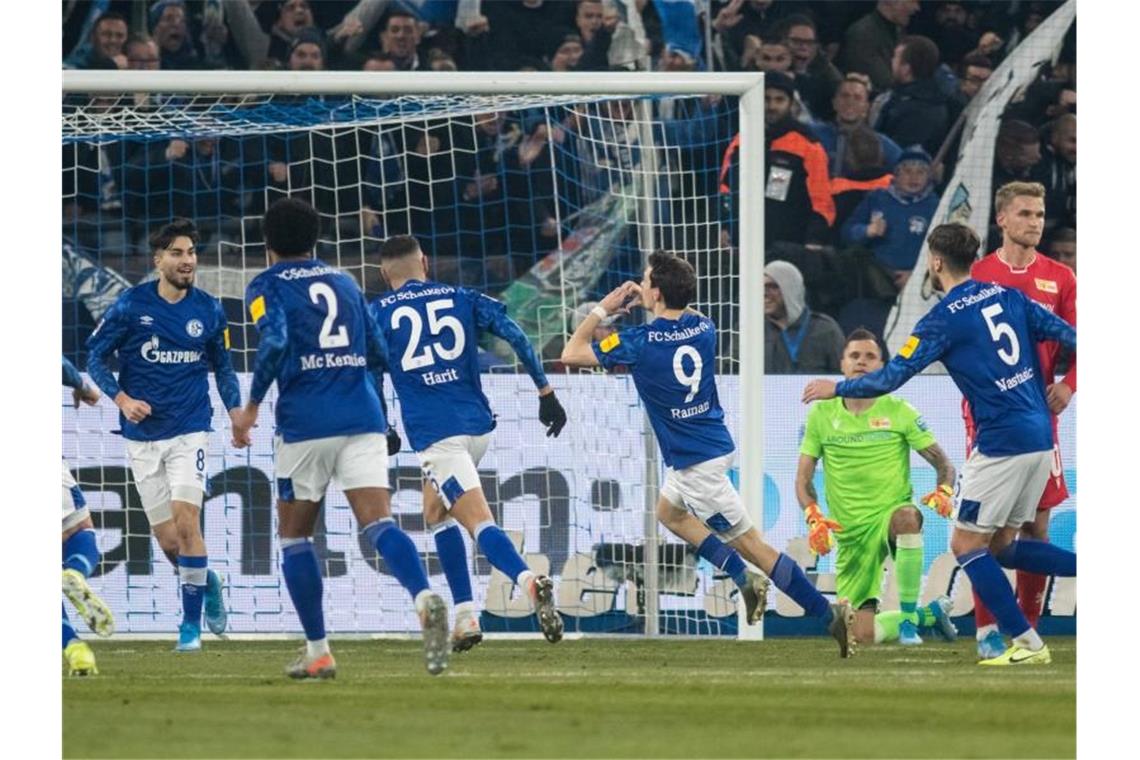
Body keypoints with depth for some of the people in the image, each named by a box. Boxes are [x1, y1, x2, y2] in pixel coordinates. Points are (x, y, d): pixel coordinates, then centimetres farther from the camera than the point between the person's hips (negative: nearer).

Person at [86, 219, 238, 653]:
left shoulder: (208, 310, 1)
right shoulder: (131, 306, -5)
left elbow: (222, 366, 13)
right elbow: (95, 357, 1)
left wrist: (235, 409, -2)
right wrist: (121, 399, -14)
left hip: (190, 430, -1)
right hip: (143, 436, 1)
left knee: (186, 523, -17)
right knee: (168, 542, 2)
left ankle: (192, 624, -8)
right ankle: (207, 584, 33)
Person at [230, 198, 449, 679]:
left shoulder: (268, 286, 4)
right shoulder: (344, 283, 20)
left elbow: (274, 342, -14)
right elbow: (378, 355, 19)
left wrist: (252, 405, -7)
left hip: (304, 423, -3)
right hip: (363, 419, 3)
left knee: (294, 535, 13)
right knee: (379, 524, -10)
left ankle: (317, 652, 12)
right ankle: (425, 599, -39)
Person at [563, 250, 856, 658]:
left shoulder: (641, 342, -20)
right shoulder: (703, 327, 0)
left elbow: (571, 354, -10)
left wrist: (602, 309, 2)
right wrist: (645, 305, 17)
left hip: (696, 462, -8)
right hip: (713, 444, 8)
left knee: (751, 543, -4)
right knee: (669, 511, 29)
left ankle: (828, 613, -6)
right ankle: (744, 577, 18)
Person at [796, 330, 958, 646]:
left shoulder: (898, 411, 0)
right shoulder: (822, 415, 5)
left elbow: (942, 462, 2)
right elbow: (804, 478, 8)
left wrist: (944, 491, -20)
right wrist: (814, 516, -11)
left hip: (891, 514, -2)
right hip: (850, 534, 2)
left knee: (907, 516, -43)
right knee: (863, 634, -5)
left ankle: (909, 616, -26)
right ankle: (930, 613, 26)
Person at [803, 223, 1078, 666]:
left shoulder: (945, 318, -8)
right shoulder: (1009, 297, 11)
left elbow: (891, 378, -8)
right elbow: (1067, 334, 9)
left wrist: (836, 388, 6)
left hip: (1001, 442, -8)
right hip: (1041, 439, 8)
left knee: (967, 545, 2)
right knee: (1001, 546, 16)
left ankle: (1027, 644, -3)